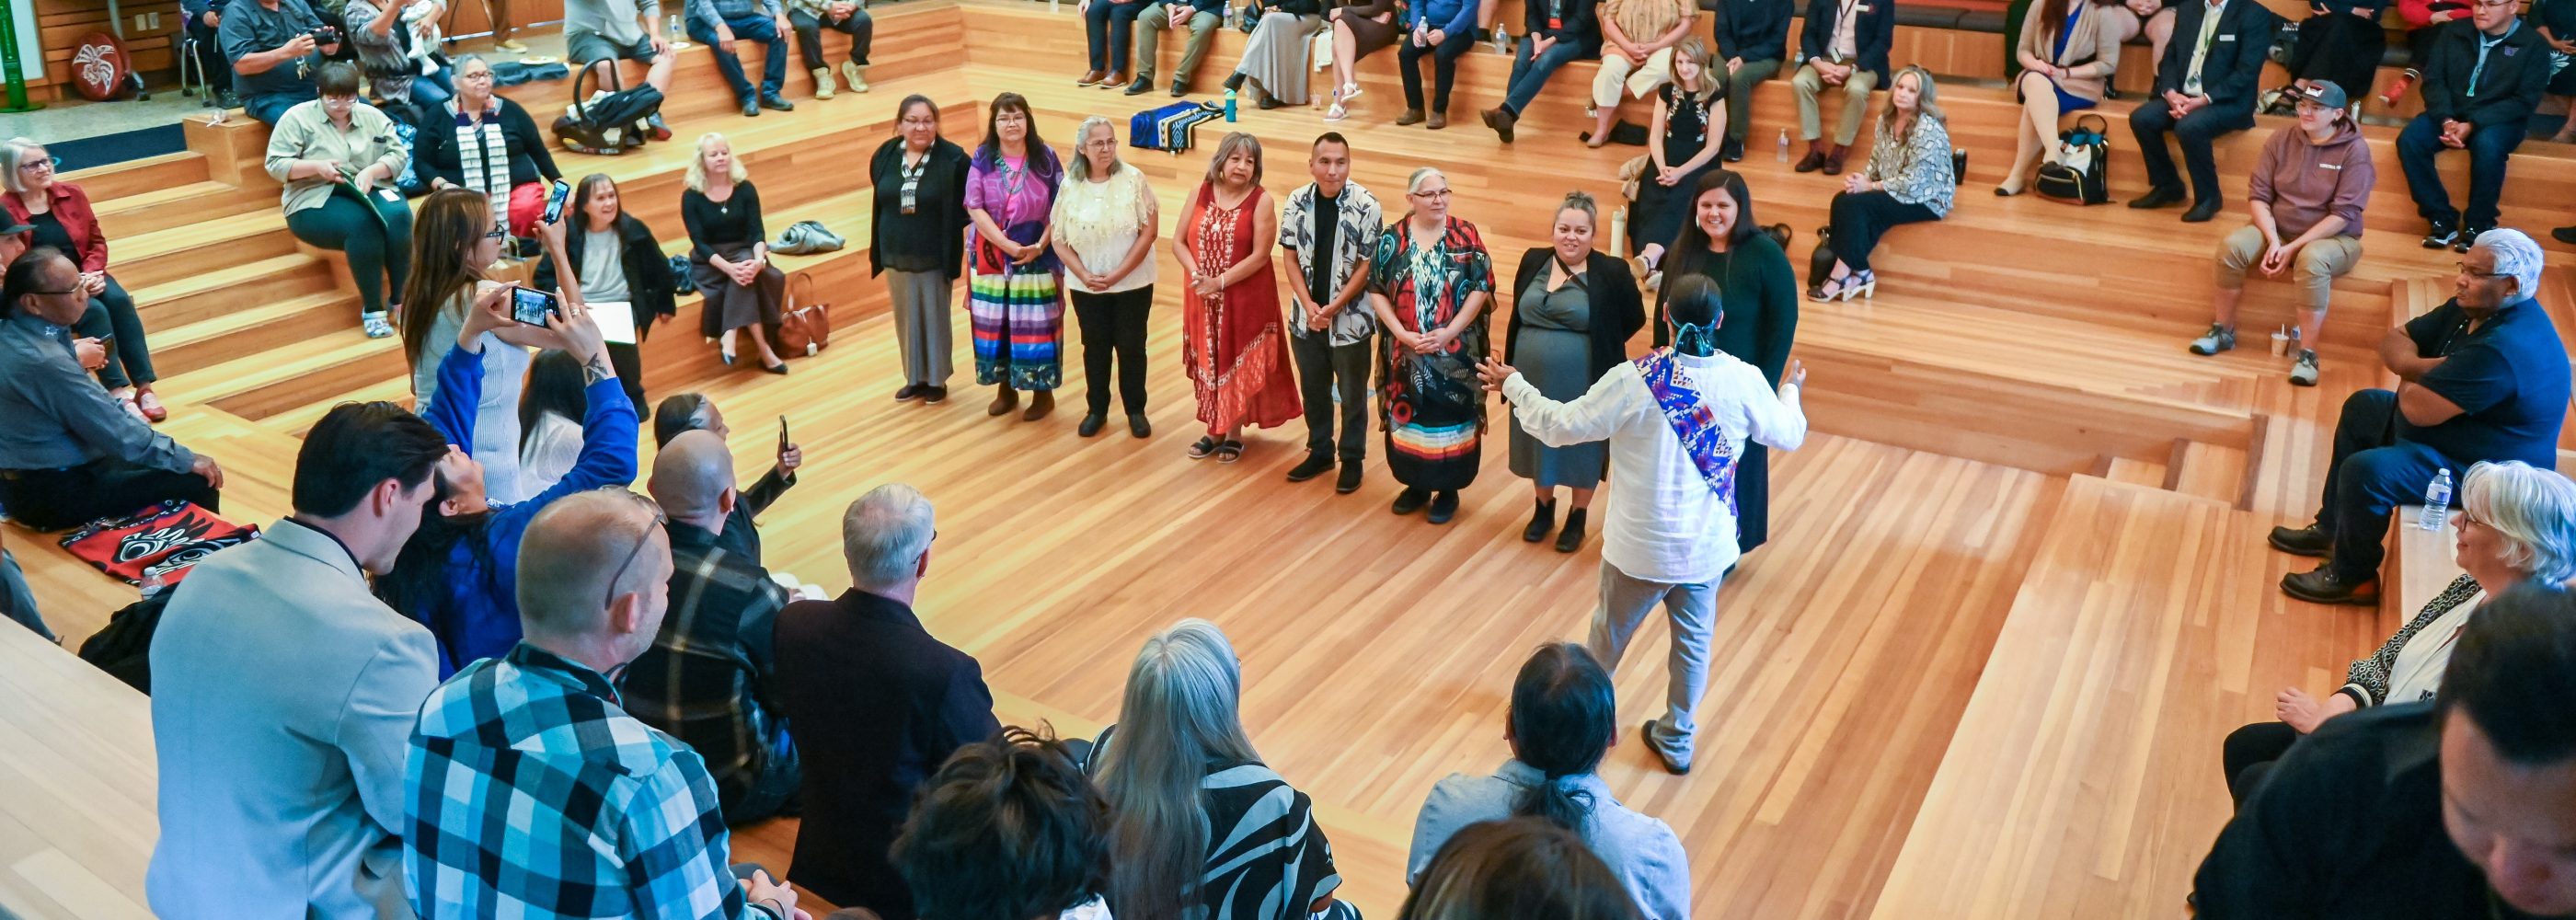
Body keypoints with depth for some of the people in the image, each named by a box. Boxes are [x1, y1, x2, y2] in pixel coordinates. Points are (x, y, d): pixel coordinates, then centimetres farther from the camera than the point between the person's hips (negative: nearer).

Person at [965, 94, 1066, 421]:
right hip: (992, 257, 2)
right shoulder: (982, 159, -1)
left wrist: (1041, 245, -16)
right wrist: (1007, 244, -16)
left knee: (1036, 325, 1)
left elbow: (1059, 208, -3)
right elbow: (974, 208, -7)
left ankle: (1043, 392, 14)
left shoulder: (1045, 157, -3)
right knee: (995, 324, 8)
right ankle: (1006, 388, 22)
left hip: (1037, 257, -2)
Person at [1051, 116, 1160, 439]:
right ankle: (1096, 409, 26)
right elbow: (1059, 240, 0)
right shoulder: (1069, 186, -3)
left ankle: (1136, 411, 22)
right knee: (1095, 347, 11)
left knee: (1131, 347, 6)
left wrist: (1117, 274, -15)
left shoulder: (1133, 179, -9)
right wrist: (1085, 275, -14)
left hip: (1132, 284, -2)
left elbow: (1148, 231, -11)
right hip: (1086, 287, 2)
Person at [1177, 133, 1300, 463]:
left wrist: (1220, 282, -19)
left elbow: (1259, 256, -16)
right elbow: (1178, 241, 1)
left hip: (1245, 299, -4)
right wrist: (1196, 274, -15)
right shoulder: (1202, 192, 0)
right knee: (1208, 363, 13)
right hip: (1203, 299, 4)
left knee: (1238, 365, 6)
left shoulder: (1261, 201, -11)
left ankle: (1234, 434, 21)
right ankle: (1214, 430, 27)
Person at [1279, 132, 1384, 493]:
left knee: (1352, 394, 11)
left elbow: (1367, 265, -13)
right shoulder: (1298, 201, -4)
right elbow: (1291, 257, 1)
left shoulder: (1366, 206, -15)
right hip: (1306, 318, 4)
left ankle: (1352, 459, 26)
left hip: (1350, 320, -4)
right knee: (1313, 390, 18)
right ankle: (1320, 452, 35)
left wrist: (1333, 308, -16)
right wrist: (1309, 305, -10)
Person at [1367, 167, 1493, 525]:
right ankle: (1416, 484, 28)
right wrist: (1404, 335, -13)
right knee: (1409, 417, 10)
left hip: (1456, 352, -1)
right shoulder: (1392, 239, -2)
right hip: (1406, 350, 2)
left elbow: (1481, 288, -6)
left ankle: (1448, 489, 20)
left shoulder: (1466, 236, -4)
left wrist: (1448, 332, -15)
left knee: (1451, 417, 5)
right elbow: (1377, 292, -2)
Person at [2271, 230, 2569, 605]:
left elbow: (2417, 407, -33)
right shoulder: (2474, 307, -2)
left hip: (2487, 472, -11)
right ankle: (2331, 529, 28)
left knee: (2365, 471, -28)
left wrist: (2412, 376, -10)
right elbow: (2394, 342, 4)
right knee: (2361, 408, 21)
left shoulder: (2506, 348, -33)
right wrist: (2421, 367, -19)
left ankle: (2351, 577, -5)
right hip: (2454, 430, 11)